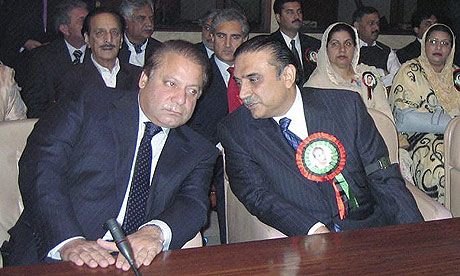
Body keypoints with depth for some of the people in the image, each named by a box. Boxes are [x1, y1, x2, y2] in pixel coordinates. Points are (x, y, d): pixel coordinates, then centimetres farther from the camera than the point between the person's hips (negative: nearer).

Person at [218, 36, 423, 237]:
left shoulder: (347, 105, 2)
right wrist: (314, 230, -23)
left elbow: (384, 178, 3)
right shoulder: (234, 131, 0)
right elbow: (258, 196, -9)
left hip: (369, 228, 3)